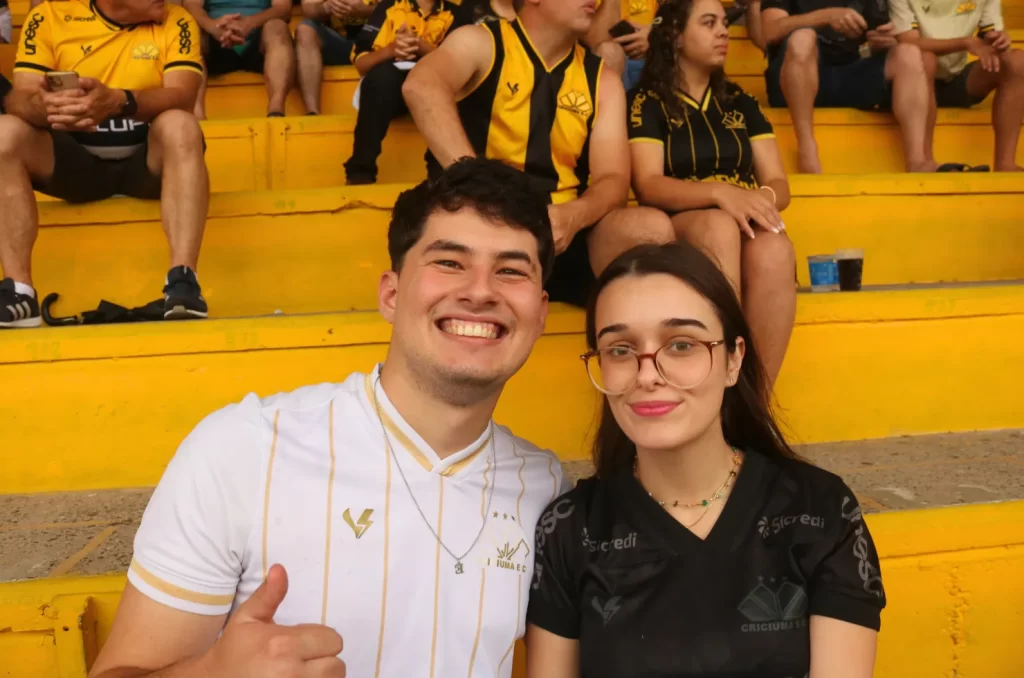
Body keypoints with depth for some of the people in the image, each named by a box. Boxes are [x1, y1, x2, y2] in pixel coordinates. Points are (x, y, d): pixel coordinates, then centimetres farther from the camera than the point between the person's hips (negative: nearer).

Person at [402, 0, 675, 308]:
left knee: (652, 228, -25)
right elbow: (421, 88, -22)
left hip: (562, 231, 3)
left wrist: (573, 216, -23)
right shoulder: (480, 43, 0)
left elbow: (613, 180, 2)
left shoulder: (602, 79, 12)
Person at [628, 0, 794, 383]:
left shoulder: (741, 103, 19)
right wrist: (720, 193, -25)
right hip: (679, 232, -3)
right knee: (719, 226, -37)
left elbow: (779, 184, 12)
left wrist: (761, 200, -13)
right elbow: (648, 186, -8)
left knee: (775, 250, -33)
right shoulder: (647, 103, 6)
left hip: (747, 229, 3)